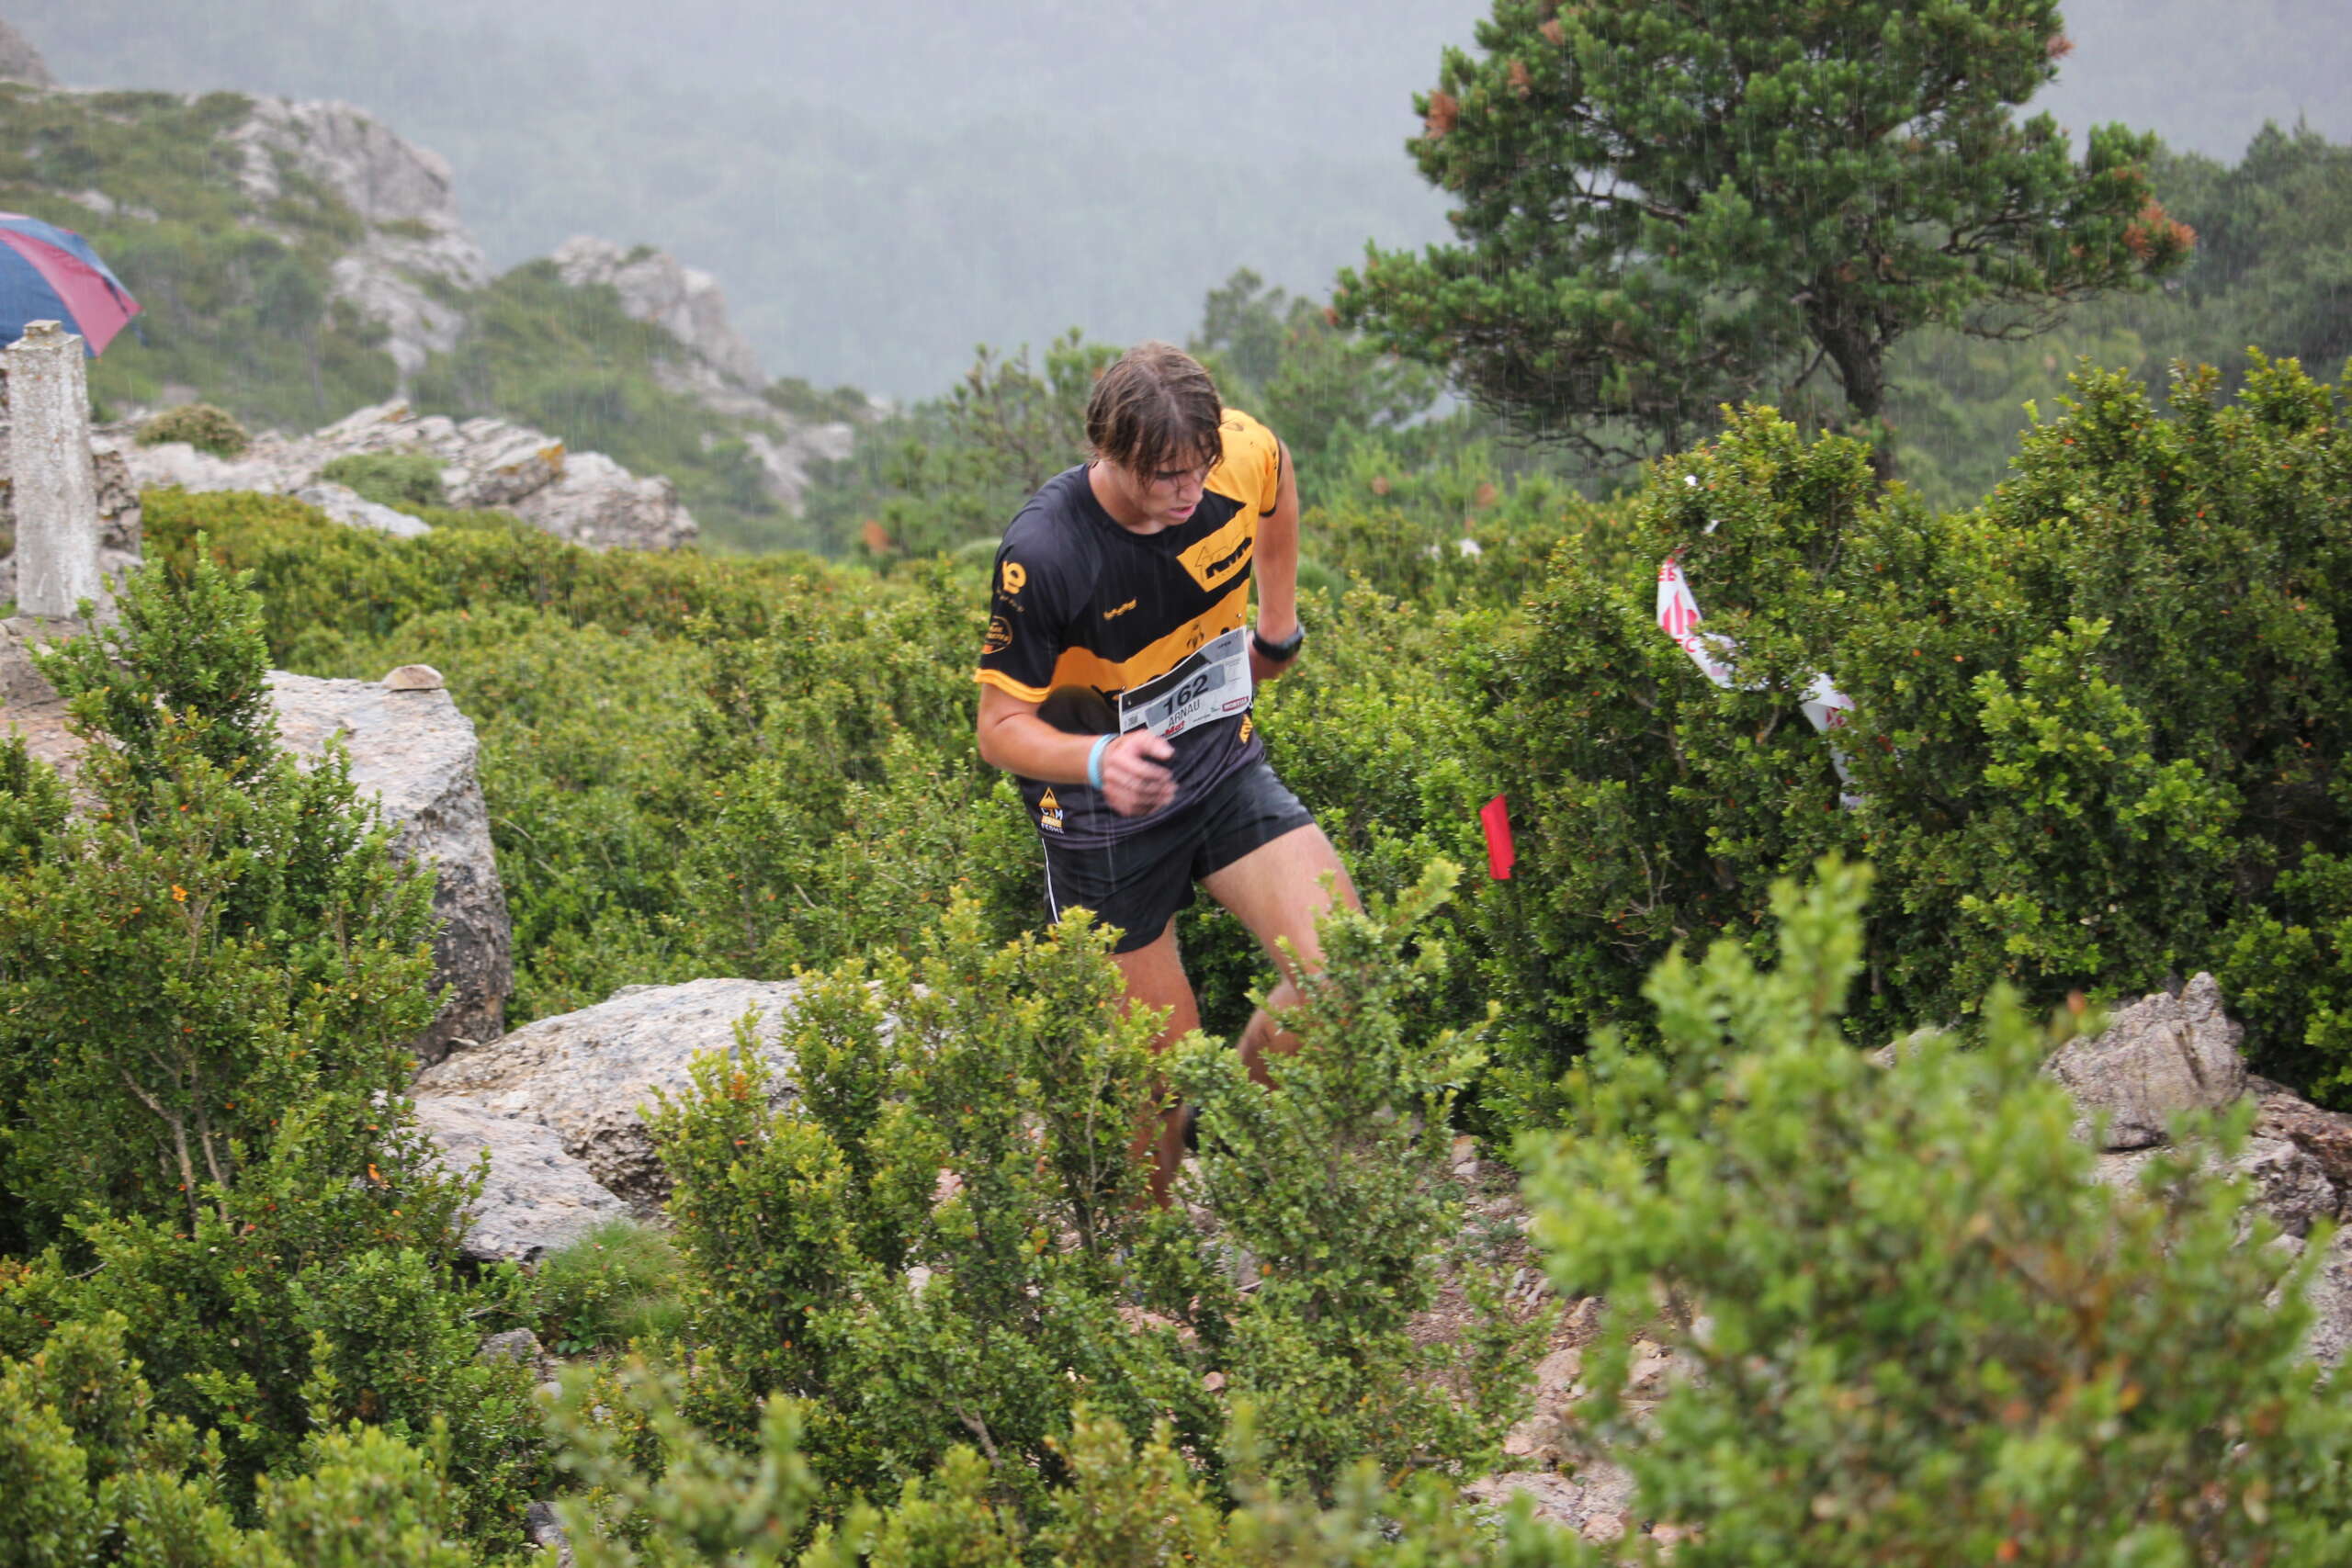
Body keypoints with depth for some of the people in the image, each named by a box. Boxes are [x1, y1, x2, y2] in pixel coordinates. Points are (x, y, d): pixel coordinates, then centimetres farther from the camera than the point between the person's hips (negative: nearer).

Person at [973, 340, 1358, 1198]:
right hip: (1105, 818, -4)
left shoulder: (1242, 453, -17)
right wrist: (1099, 759, -39)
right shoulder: (1042, 555, -29)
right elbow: (1001, 726, -20)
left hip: (1225, 769, 4)